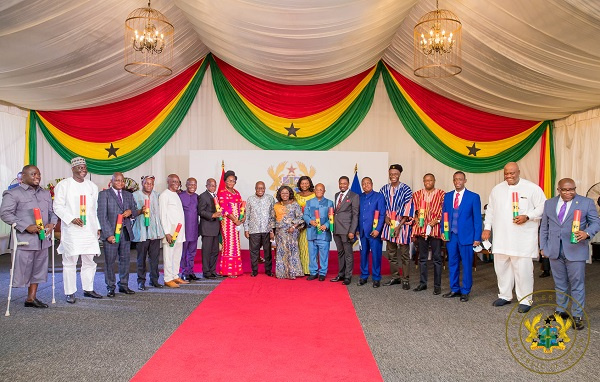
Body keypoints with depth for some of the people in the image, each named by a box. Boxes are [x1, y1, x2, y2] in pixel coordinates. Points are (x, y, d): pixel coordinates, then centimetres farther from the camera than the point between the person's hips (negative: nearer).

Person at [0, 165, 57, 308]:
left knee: (38, 269, 12)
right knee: (23, 268, -2)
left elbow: (52, 212, 18)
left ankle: (31, 298, 23)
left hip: (43, 238, 6)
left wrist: (52, 223, -4)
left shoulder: (46, 194, 15)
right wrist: (26, 226, -18)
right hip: (25, 239, -6)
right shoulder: (13, 193, -3)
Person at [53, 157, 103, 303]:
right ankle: (70, 293, 10)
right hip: (71, 230, -4)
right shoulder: (63, 185, 0)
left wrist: (98, 227, 13)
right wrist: (72, 219, -17)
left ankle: (88, 289, 20)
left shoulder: (92, 186, 13)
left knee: (89, 261, 9)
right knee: (70, 262, 1)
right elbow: (58, 207, -4)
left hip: (89, 230, 4)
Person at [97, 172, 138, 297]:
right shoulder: (104, 194, 0)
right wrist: (108, 234, -14)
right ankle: (110, 287, 12)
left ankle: (123, 285, 19)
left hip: (126, 232, 5)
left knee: (125, 259, 8)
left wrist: (131, 212, -6)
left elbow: (135, 212, 19)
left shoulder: (128, 195, 16)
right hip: (111, 232, -5)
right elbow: (102, 215, -7)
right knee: (109, 261, 1)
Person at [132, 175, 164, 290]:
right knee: (141, 258, 0)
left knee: (155, 257, 5)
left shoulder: (157, 195, 15)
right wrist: (140, 211, -21)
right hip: (142, 232, -4)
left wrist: (161, 230, 17)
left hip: (155, 231, 4)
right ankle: (141, 281, 10)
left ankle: (154, 279, 14)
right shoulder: (135, 195, 1)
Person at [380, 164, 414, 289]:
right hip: (389, 224, 5)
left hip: (402, 225, -4)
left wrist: (399, 226, -15)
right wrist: (385, 217, -6)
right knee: (391, 253, 11)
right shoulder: (384, 189, 6)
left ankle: (405, 280, 11)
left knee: (404, 254, 1)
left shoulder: (406, 189, -7)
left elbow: (408, 209, -10)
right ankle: (395, 277, 23)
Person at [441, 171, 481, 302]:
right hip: (451, 235, 4)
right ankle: (454, 289, 24)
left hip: (466, 236, -4)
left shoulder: (473, 197, -3)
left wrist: (477, 238, -8)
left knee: (467, 265, 4)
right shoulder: (447, 196, 9)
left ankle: (465, 291, 17)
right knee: (452, 263, 11)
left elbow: (477, 218, -3)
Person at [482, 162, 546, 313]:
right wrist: (487, 228, 12)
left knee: (523, 269, -3)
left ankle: (525, 300, 11)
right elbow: (490, 209, 17)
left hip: (523, 238, -5)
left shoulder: (532, 188, -2)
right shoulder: (497, 189, 12)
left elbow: (542, 207, -3)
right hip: (501, 237, 5)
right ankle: (505, 295, 26)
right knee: (501, 266, 11)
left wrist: (527, 216, -17)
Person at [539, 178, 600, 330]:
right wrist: (543, 247, 10)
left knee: (577, 284, 2)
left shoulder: (586, 202, 0)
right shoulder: (549, 204, 9)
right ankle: (561, 310, 26)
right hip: (555, 251, 3)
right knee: (560, 284, 13)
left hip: (575, 251, -3)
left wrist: (587, 233, -20)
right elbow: (544, 227, 13)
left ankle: (577, 316, 13)